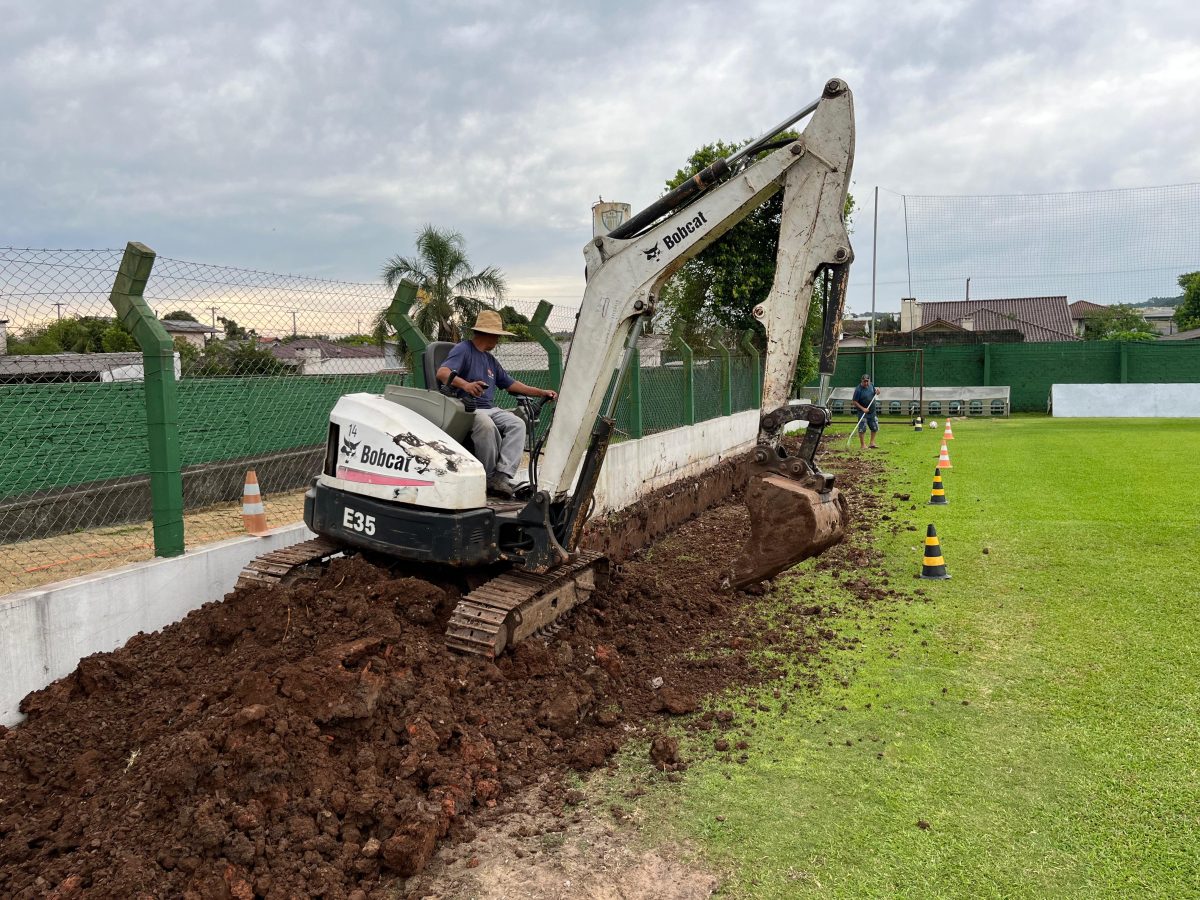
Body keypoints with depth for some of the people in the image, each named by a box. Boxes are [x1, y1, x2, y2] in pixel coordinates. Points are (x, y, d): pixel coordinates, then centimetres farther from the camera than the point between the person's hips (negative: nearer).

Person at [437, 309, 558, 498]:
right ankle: (489, 476, -24)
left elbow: (510, 384, 29)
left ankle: (502, 476, -33)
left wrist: (542, 392, 22)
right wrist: (465, 385, -37)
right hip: (467, 409, -7)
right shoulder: (463, 349, 1)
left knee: (517, 424, -21)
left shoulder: (491, 360, 27)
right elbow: (442, 373, -16)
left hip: (490, 409, 7)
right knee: (487, 425, -38)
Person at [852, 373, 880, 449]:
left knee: (875, 427, 14)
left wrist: (877, 391, -3)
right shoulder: (858, 389, -18)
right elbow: (854, 401, -17)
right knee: (862, 429, -4)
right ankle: (862, 445, 4)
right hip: (863, 412, -7)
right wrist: (862, 408, -23)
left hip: (872, 411, 7)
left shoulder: (870, 385, 2)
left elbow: (874, 391, 22)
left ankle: (872, 443, 28)